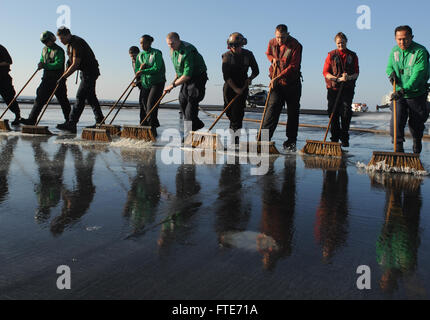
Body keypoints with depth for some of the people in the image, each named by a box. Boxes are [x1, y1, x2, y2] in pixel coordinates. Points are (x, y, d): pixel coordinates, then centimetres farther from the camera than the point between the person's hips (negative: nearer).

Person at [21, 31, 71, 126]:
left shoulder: (59, 50, -8)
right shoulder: (44, 50, 16)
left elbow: (58, 64, -19)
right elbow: (42, 60, 22)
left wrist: (45, 66, -25)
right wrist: (40, 64, -2)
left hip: (57, 79, -6)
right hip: (47, 78, 6)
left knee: (62, 100, 2)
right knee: (40, 98, -1)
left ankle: (69, 120, 14)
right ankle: (32, 119, -3)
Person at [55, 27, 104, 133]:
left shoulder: (77, 43, -19)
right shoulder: (69, 43, 13)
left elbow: (75, 64, -22)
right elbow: (71, 62, 21)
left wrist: (63, 77, -19)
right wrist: (64, 75, 10)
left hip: (90, 72, -10)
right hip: (86, 72, 10)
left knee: (80, 97, -13)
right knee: (90, 97, 11)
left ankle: (72, 123, -15)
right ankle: (100, 122, 16)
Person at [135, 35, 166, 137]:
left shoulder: (156, 53, -9)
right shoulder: (140, 56, 10)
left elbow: (157, 68, -19)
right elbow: (137, 71, 9)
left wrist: (143, 71, -25)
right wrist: (141, 67, -13)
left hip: (157, 83, -6)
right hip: (145, 83, 6)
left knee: (151, 104, -18)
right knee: (143, 105, 5)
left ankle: (153, 129, -18)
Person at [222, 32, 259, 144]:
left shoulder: (248, 55, -2)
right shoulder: (226, 56, -6)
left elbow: (256, 71, 7)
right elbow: (226, 76, -12)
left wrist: (250, 78, -14)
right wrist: (235, 89, -19)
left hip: (242, 86, -1)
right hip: (229, 86, 1)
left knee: (237, 112, -10)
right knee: (229, 111, 6)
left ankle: (235, 136, -8)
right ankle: (233, 126, 36)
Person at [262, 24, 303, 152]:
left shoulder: (296, 46, -13)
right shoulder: (272, 43, 2)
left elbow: (293, 66, -20)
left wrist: (278, 77, -27)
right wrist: (273, 59, -1)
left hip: (292, 84, -2)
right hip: (276, 83, 2)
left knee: (293, 112, 4)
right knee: (273, 107, -12)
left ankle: (291, 142, 15)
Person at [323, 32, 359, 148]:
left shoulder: (353, 56, 11)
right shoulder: (331, 55, 8)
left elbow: (356, 73, 7)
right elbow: (325, 72, 0)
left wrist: (349, 77, -15)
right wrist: (338, 79, -14)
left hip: (348, 88, 0)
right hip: (333, 88, 0)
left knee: (346, 113, -8)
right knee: (334, 114, 0)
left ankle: (345, 139, 2)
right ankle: (335, 138, 10)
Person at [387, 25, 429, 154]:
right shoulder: (394, 51, 1)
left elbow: (417, 75, -26)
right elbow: (389, 66, 16)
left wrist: (403, 90, -37)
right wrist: (391, 73, -9)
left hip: (416, 94, -3)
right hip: (400, 94, 3)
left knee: (416, 124, 10)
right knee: (397, 121, -10)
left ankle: (417, 143, 37)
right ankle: (399, 148, 0)